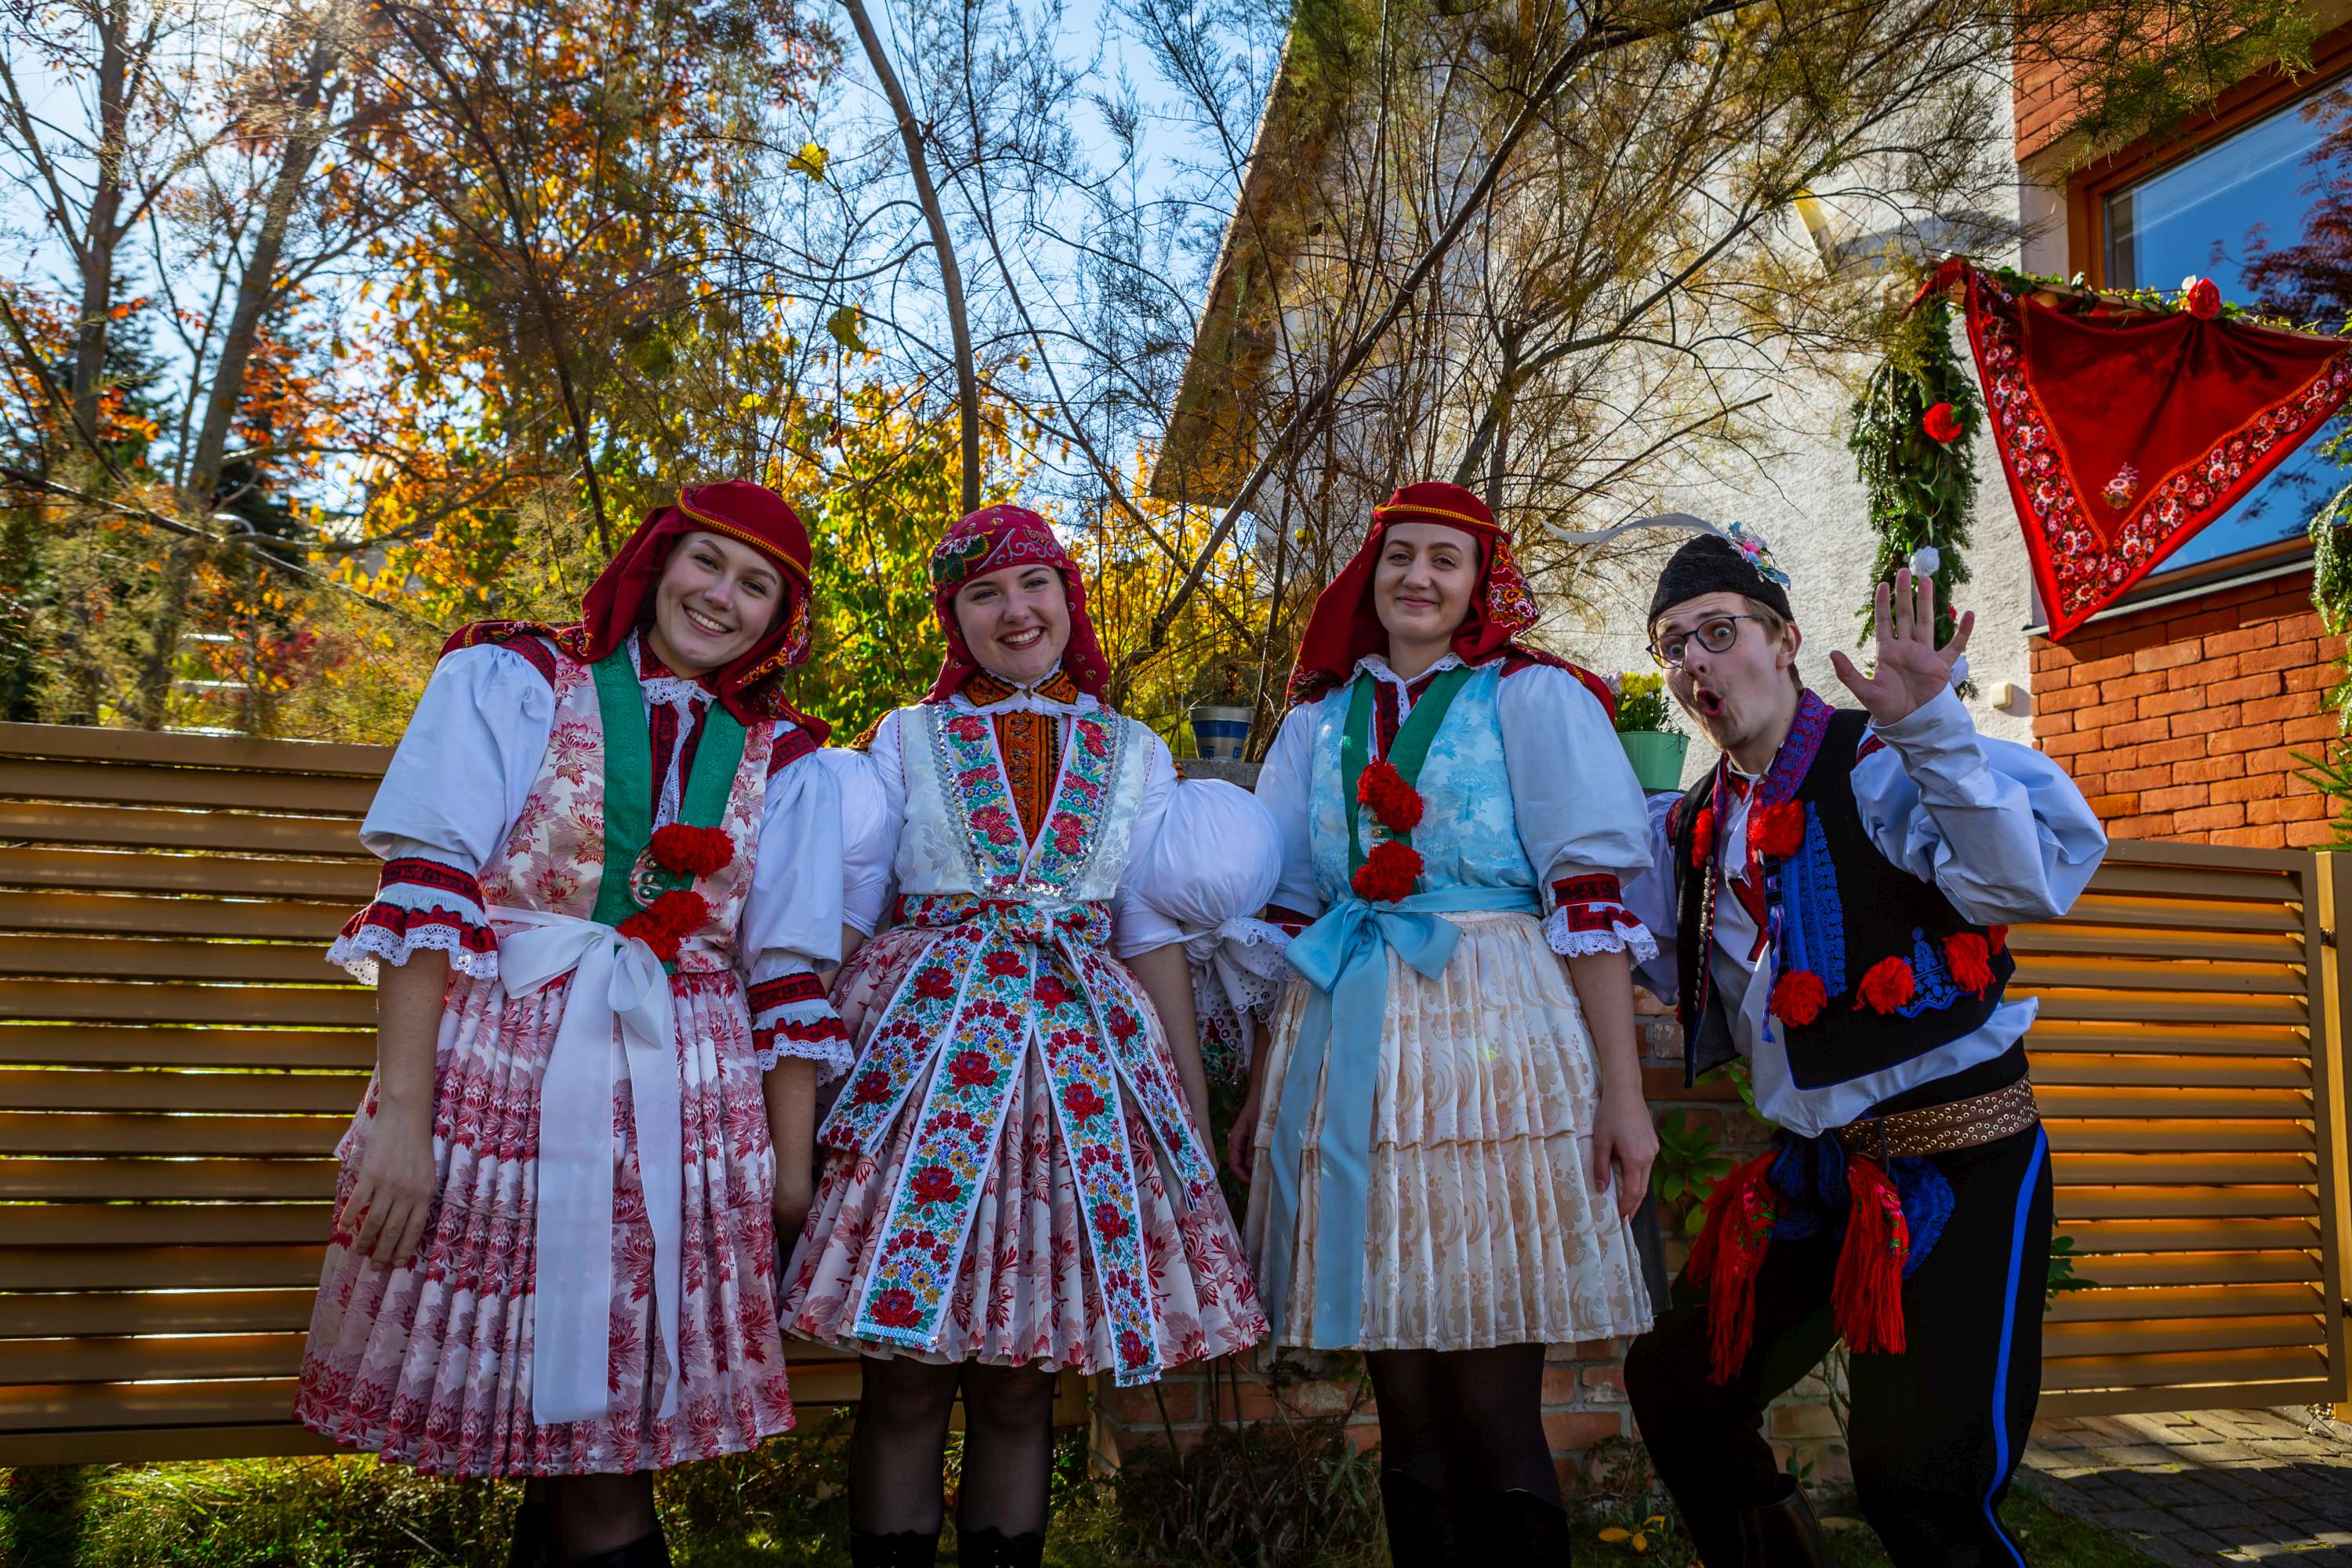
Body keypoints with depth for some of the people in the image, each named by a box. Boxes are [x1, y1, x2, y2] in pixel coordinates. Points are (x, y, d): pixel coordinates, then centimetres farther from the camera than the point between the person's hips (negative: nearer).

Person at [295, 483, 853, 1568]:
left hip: (684, 1103, 2)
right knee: (568, 1432, 3)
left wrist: (793, 1182, 4)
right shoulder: (510, 682, 3)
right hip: (497, 1076, -2)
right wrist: (399, 1112, -14)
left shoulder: (782, 762, 10)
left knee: (612, 1429, 6)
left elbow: (789, 981, 7)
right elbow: (425, 899, -6)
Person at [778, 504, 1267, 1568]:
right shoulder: (906, 740, 9)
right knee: (906, 1382, 2)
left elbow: (1155, 938, 11)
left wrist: (1194, 1100, 6)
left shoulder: (1135, 756, 12)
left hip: (1076, 1059, 1)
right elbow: (842, 918, 6)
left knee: (1020, 1388, 7)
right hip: (923, 1048, -1)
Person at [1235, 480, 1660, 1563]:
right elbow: (1289, 916, 16)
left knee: (1493, 1414, 0)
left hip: (1493, 1040, -3)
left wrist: (1622, 1092, -10)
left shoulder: (1533, 696, 3)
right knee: (1406, 1409, 10)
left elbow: (1590, 901, -4)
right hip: (1349, 1052, 4)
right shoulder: (1320, 719, 15)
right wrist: (1260, 1093, 14)